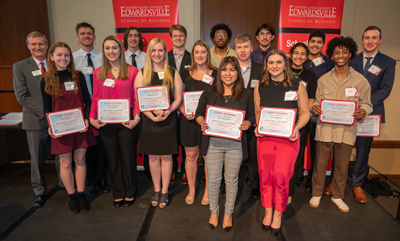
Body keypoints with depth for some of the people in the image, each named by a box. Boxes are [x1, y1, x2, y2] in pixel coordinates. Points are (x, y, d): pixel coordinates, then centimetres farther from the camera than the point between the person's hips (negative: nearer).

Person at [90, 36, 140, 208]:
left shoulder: (132, 71, 0)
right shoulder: (98, 73, 7)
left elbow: (137, 97, -1)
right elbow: (95, 99, 8)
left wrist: (136, 118, -12)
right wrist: (92, 118, -4)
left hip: (127, 121, -2)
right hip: (106, 123, 3)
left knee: (128, 157, 8)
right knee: (112, 158, 12)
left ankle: (130, 193, 27)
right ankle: (118, 193, 29)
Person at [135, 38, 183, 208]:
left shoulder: (173, 73, 3)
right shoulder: (142, 74, 3)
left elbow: (178, 98, 0)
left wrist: (166, 112, -17)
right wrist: (152, 115, -15)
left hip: (168, 122, -1)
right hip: (149, 121, 1)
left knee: (166, 156, 5)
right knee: (153, 157, 9)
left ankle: (164, 191, 21)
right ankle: (156, 190, 26)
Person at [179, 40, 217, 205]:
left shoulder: (215, 74, 2)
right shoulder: (185, 73, 7)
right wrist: (184, 111, -8)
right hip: (189, 120, 2)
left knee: (209, 156, 6)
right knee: (191, 156, 9)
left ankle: (208, 191, 25)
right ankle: (191, 190, 27)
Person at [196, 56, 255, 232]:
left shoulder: (246, 94, 3)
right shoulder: (209, 92, 2)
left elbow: (252, 116, 6)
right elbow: (198, 113, 5)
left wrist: (247, 124, -16)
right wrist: (202, 122, -16)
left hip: (235, 144, 0)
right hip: (213, 143, 0)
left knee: (231, 180, 13)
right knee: (213, 180, 9)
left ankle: (228, 213, 34)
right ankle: (214, 212, 32)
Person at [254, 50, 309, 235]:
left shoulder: (297, 85, -2)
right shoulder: (260, 86, 5)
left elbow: (305, 112, 4)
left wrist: (297, 127, -14)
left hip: (288, 138, -2)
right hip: (264, 137, 3)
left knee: (281, 177, -6)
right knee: (265, 176, 6)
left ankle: (278, 215, 18)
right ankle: (268, 212, 28)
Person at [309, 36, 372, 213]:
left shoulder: (360, 81, 3)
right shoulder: (323, 79, 6)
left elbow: (366, 103, 8)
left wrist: (363, 111, -15)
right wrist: (314, 108, -12)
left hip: (347, 130, 0)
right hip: (325, 128, 0)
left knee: (342, 166, 12)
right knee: (320, 163, 8)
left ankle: (337, 196, 33)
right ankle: (317, 194, 28)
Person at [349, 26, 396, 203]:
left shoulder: (388, 62, 4)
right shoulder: (352, 60, 8)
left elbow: (385, 89, -6)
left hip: (369, 113, 0)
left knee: (363, 150, 9)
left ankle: (357, 185, 25)